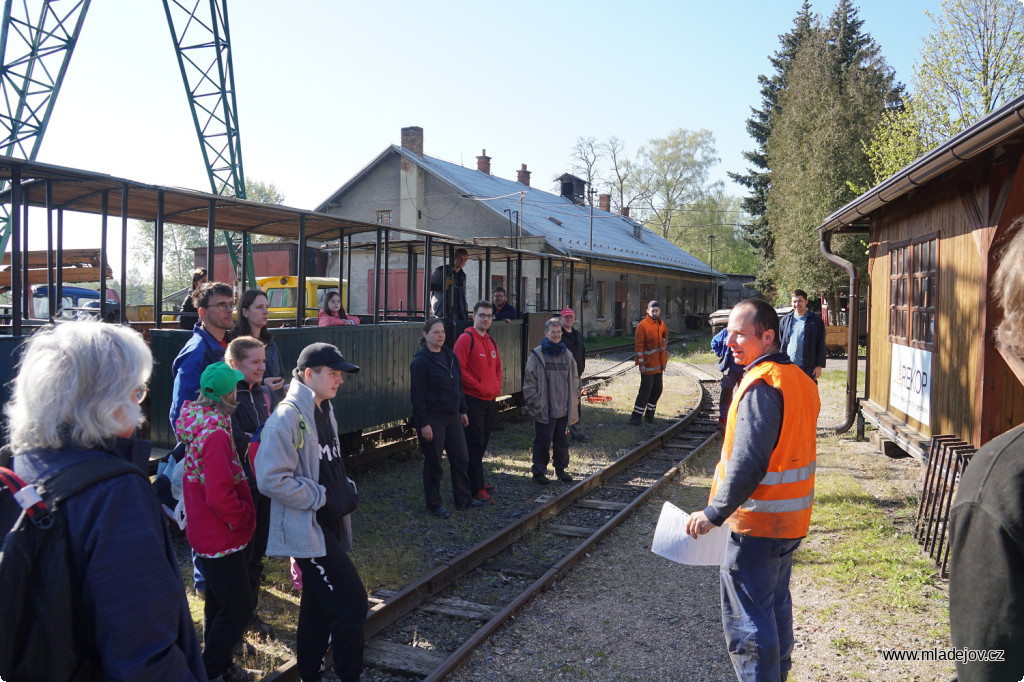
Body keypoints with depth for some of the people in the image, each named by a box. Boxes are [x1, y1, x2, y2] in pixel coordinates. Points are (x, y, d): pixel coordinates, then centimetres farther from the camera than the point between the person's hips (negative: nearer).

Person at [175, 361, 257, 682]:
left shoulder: (197, 422, 3)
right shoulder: (215, 432, -27)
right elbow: (220, 496, -29)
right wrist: (245, 518, -14)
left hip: (207, 532, 10)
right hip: (221, 536, -10)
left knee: (220, 603, 23)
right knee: (238, 609, 2)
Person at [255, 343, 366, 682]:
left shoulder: (323, 411, 11)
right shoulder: (288, 416, -18)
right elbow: (271, 479, -24)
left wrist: (345, 490, 8)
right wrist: (319, 497, -18)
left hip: (329, 523, 9)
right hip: (307, 527, -9)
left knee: (318, 603, 18)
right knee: (352, 601, -9)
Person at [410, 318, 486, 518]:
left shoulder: (450, 355, 9)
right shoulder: (421, 361, -13)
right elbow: (417, 394, -16)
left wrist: (462, 410, 15)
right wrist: (423, 423, -19)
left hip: (453, 418, 7)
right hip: (432, 420, -7)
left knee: (461, 459, 12)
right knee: (433, 463, 4)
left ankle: (463, 499, 25)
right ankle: (434, 504, 18)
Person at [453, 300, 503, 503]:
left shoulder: (491, 341, 15)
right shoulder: (466, 338, -10)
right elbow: (459, 369, -17)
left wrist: (498, 386, 8)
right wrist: (479, 387, -17)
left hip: (490, 400, 8)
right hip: (473, 400, -8)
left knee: (482, 443, 16)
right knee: (475, 444, -4)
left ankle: (477, 481, 28)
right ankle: (476, 489, 1)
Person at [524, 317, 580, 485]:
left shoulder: (567, 354, 10)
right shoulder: (537, 355, -5)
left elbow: (574, 379, 16)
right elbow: (529, 381, -6)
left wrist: (574, 400, 9)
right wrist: (534, 402, -10)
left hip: (564, 408, 5)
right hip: (544, 409, -5)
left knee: (562, 440, 14)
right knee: (543, 441, 2)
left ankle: (561, 468, 29)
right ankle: (539, 471, 14)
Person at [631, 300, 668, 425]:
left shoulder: (661, 323, 7)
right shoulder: (642, 325, -15)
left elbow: (665, 335, 28)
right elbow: (639, 345, -16)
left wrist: (664, 348, 20)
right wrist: (641, 363, -18)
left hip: (659, 363, 7)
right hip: (648, 364, -7)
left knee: (657, 389, 12)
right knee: (645, 390, -8)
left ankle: (650, 413, 25)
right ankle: (636, 416, 0)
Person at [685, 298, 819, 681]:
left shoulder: (760, 386, -22)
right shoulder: (800, 380, 8)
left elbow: (747, 463, -27)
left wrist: (714, 513, -21)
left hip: (756, 523, -10)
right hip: (791, 520, 10)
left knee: (746, 619, 2)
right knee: (776, 606, 23)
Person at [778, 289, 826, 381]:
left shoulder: (815, 320, 2)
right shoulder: (785, 320, 10)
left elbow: (821, 345, 0)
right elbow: (779, 343, 11)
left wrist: (819, 366, -6)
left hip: (808, 367, -2)